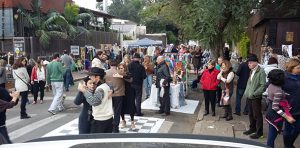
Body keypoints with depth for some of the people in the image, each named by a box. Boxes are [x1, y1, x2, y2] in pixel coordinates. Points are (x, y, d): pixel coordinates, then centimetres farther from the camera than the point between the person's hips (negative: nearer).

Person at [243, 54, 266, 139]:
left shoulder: (261, 72, -14)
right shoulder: (252, 71, 10)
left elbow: (263, 86, -18)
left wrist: (254, 94, -19)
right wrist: (246, 93, 10)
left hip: (256, 97, -8)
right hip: (249, 97, 8)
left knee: (257, 115, 2)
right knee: (251, 114, 18)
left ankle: (259, 132, 13)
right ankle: (252, 128, 33)